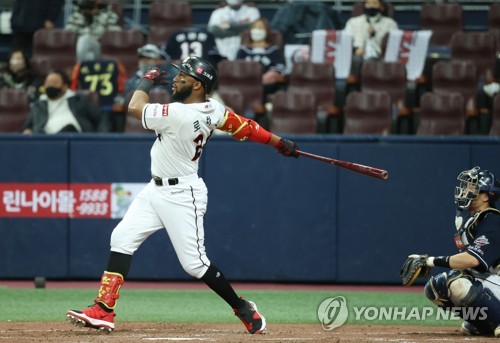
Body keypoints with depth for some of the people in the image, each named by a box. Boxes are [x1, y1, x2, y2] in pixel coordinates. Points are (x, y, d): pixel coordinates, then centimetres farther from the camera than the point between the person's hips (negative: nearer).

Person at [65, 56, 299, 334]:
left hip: (181, 196, -10)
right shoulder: (213, 110, -1)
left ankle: (244, 309, 13)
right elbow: (245, 127, 4)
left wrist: (148, 81, -2)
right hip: (156, 190, 10)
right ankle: (104, 312, -2)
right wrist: (280, 143, 12)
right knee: (123, 238, 1)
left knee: (195, 263, -4)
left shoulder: (180, 114, -27)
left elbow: (135, 107, -19)